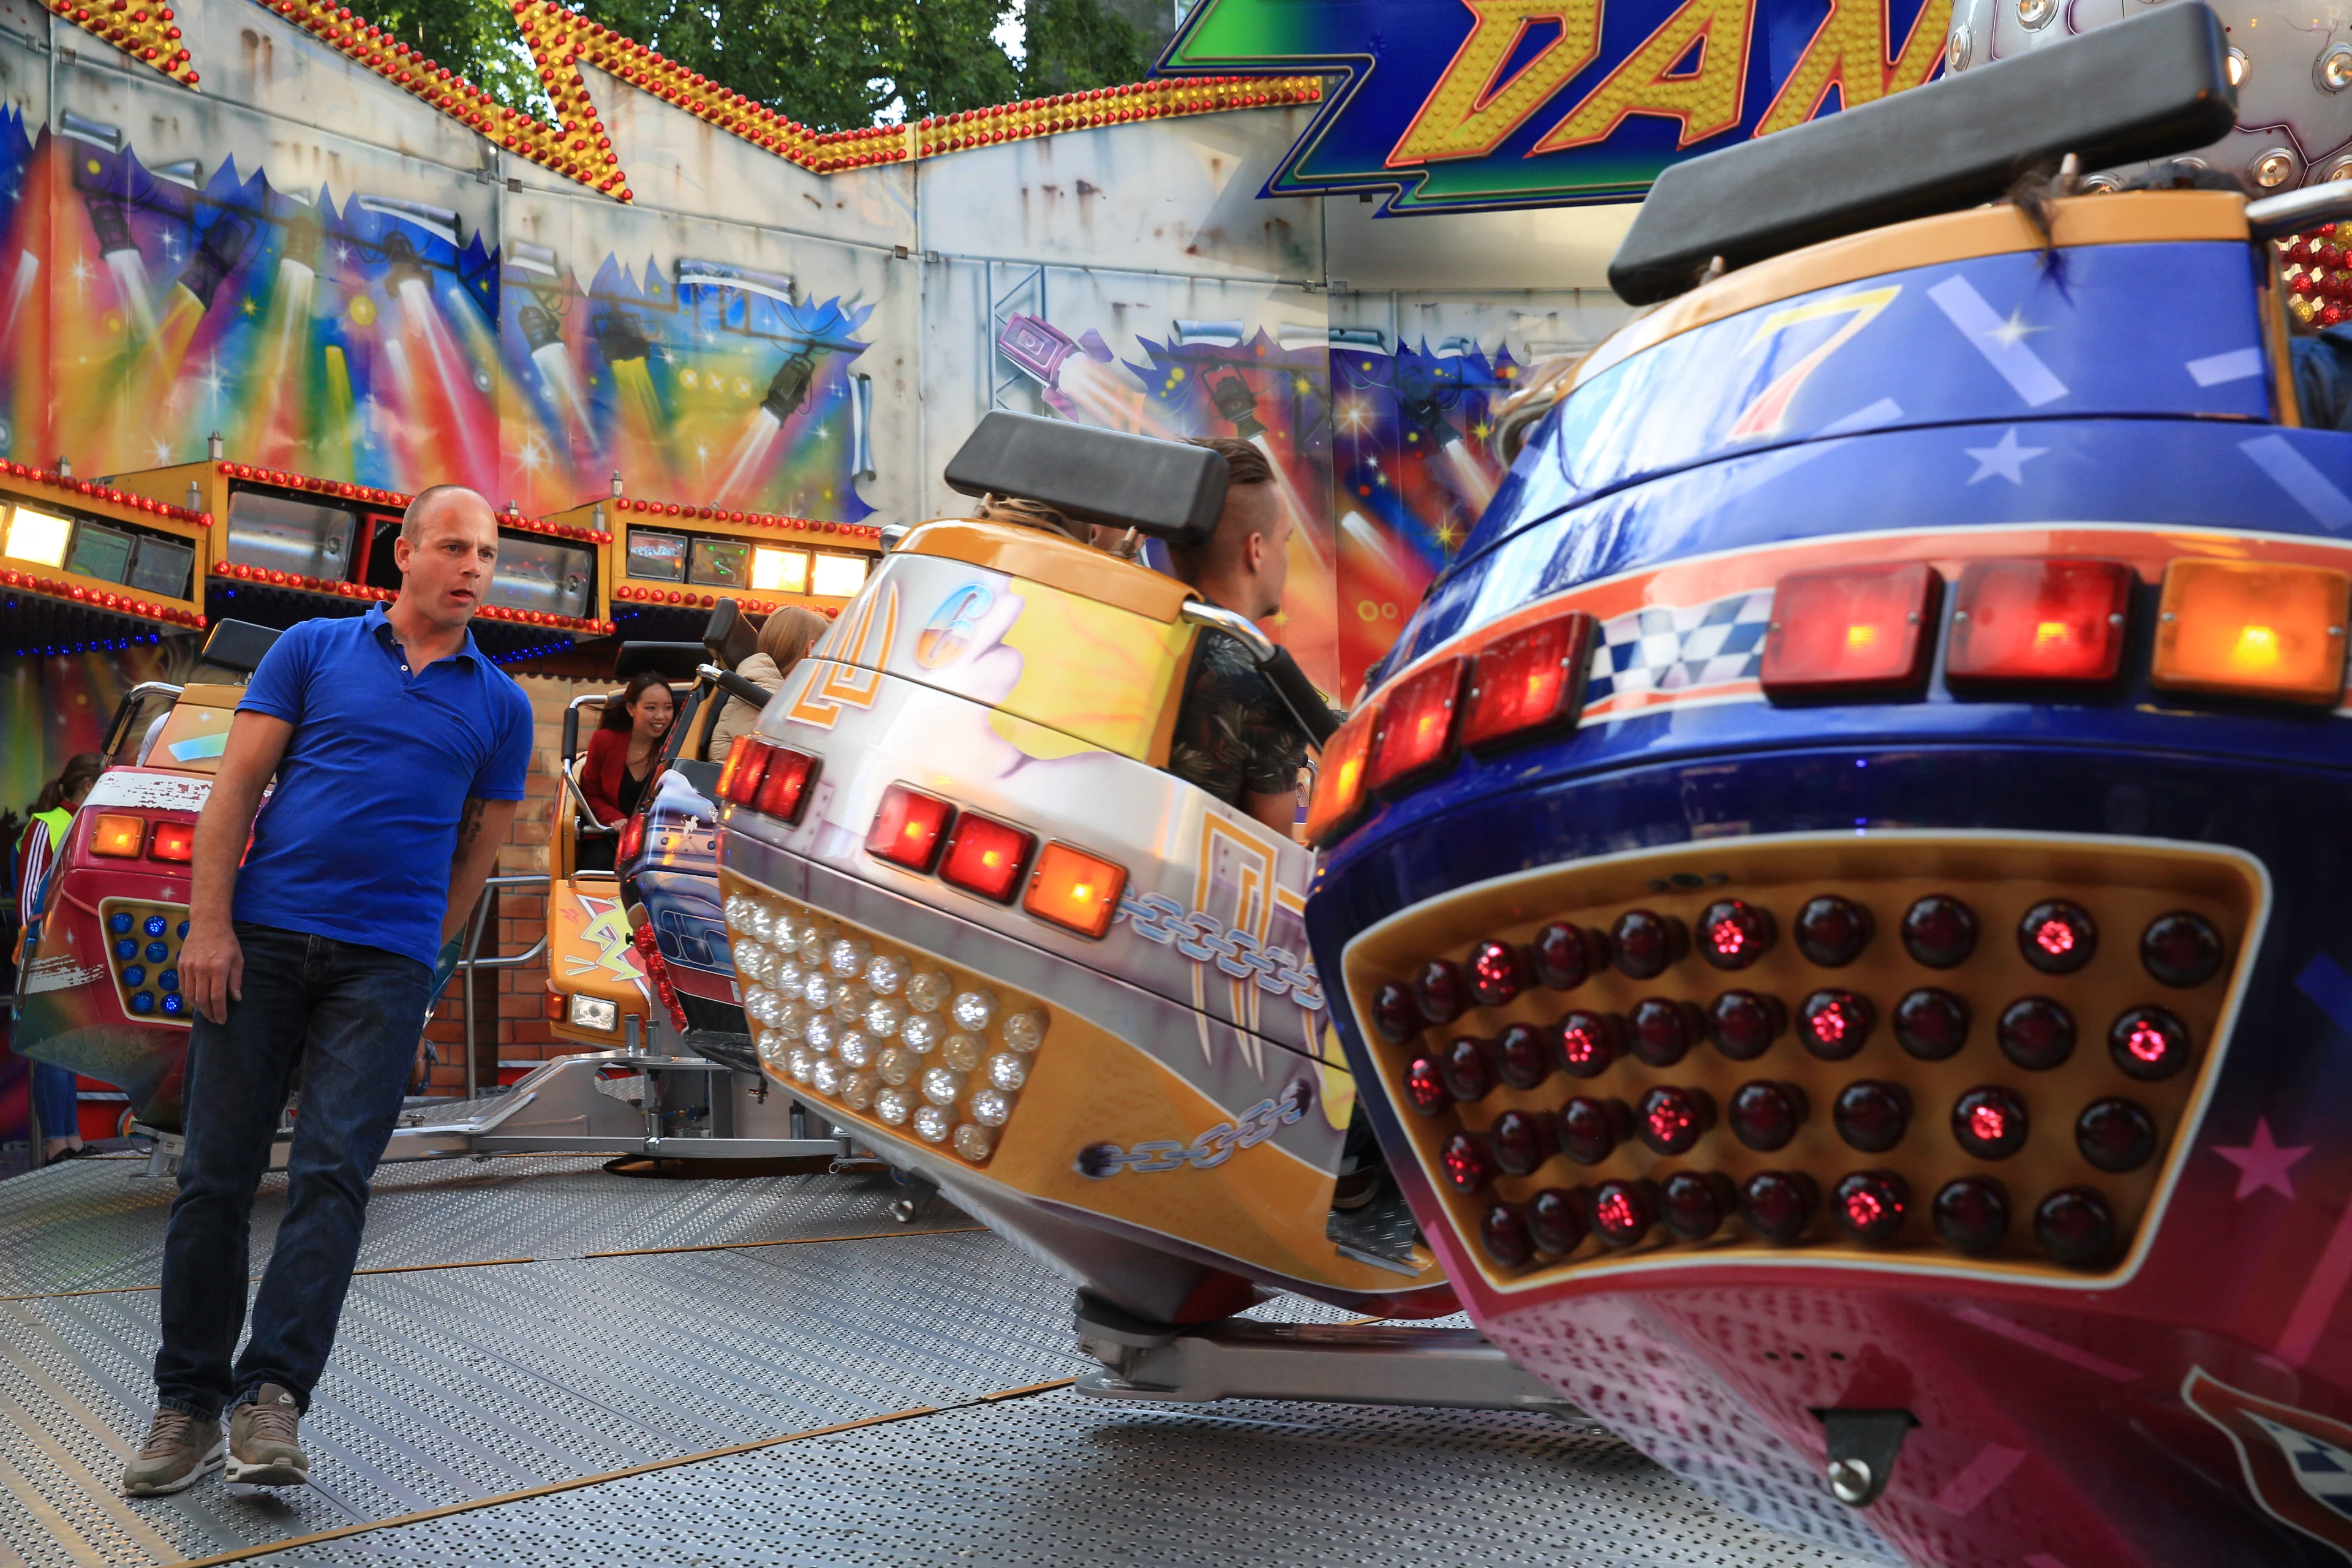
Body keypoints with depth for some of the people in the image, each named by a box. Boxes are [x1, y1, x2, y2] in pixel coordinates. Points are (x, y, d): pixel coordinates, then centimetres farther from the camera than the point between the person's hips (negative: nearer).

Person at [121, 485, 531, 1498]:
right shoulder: (313, 650, 8)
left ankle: (272, 1397, -7)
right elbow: (237, 785, 3)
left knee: (332, 1173, -9)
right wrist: (209, 923, -6)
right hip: (259, 937, 0)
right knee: (216, 1175, 3)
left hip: (384, 964, 0)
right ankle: (188, 1402, 13)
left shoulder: (500, 705, 11)